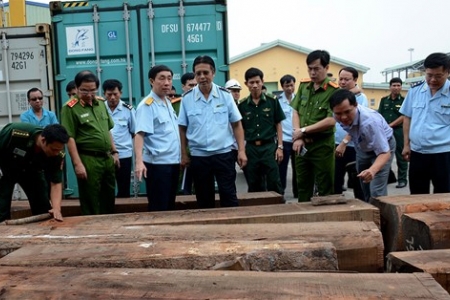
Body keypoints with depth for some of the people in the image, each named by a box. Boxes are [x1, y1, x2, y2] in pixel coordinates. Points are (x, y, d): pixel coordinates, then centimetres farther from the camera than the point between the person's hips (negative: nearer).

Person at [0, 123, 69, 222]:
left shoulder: (58, 155, -29)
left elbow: (56, 183, -24)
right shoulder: (16, 132, -39)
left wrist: (56, 208, -37)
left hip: (32, 171, 3)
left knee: (43, 209, -1)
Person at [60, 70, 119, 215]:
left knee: (109, 198, 17)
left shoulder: (101, 103, 10)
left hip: (107, 157, 7)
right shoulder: (70, 108, -10)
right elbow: (69, 138, -14)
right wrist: (77, 164, -18)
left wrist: (114, 152, 14)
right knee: (91, 202, 4)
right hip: (88, 159, -7)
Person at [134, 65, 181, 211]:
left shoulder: (168, 102, 12)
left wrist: (181, 155, 20)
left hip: (173, 161, 8)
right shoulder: (147, 105, -13)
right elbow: (140, 134, -22)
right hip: (157, 163, -8)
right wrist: (139, 161, -33)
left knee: (170, 206, 17)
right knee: (159, 209, -1)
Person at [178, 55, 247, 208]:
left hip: (223, 154, -1)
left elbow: (237, 124, 1)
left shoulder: (225, 95, -2)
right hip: (198, 156, 1)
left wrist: (241, 151, -5)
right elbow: (182, 128, 5)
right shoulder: (187, 98, -1)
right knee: (204, 199, 12)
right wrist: (183, 154, 3)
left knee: (229, 197, 4)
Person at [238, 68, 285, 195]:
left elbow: (278, 125, 4)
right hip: (251, 148, 2)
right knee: (254, 186, 9)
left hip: (269, 146, -2)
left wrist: (280, 147, -2)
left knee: (274, 183, 0)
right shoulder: (242, 105, 3)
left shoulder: (272, 101, 0)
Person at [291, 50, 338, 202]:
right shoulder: (303, 85, 7)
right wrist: (298, 137, -6)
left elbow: (331, 120, -18)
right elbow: (296, 112, 8)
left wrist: (303, 130, -12)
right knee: (303, 186, 15)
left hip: (322, 145, -6)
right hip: (302, 144, 6)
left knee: (325, 188, 5)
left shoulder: (333, 90, -11)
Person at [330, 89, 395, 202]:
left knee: (376, 193, -15)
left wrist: (372, 170, -59)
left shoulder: (370, 121, -42)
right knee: (365, 191, 14)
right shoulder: (337, 116, -24)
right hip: (362, 147, 6)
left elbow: (385, 152, -41)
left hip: (383, 146, -6)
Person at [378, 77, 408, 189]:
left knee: (400, 156, 3)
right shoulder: (384, 100, 10)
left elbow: (404, 117, -8)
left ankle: (402, 179, 10)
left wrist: (390, 125, -13)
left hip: (399, 131, -3)